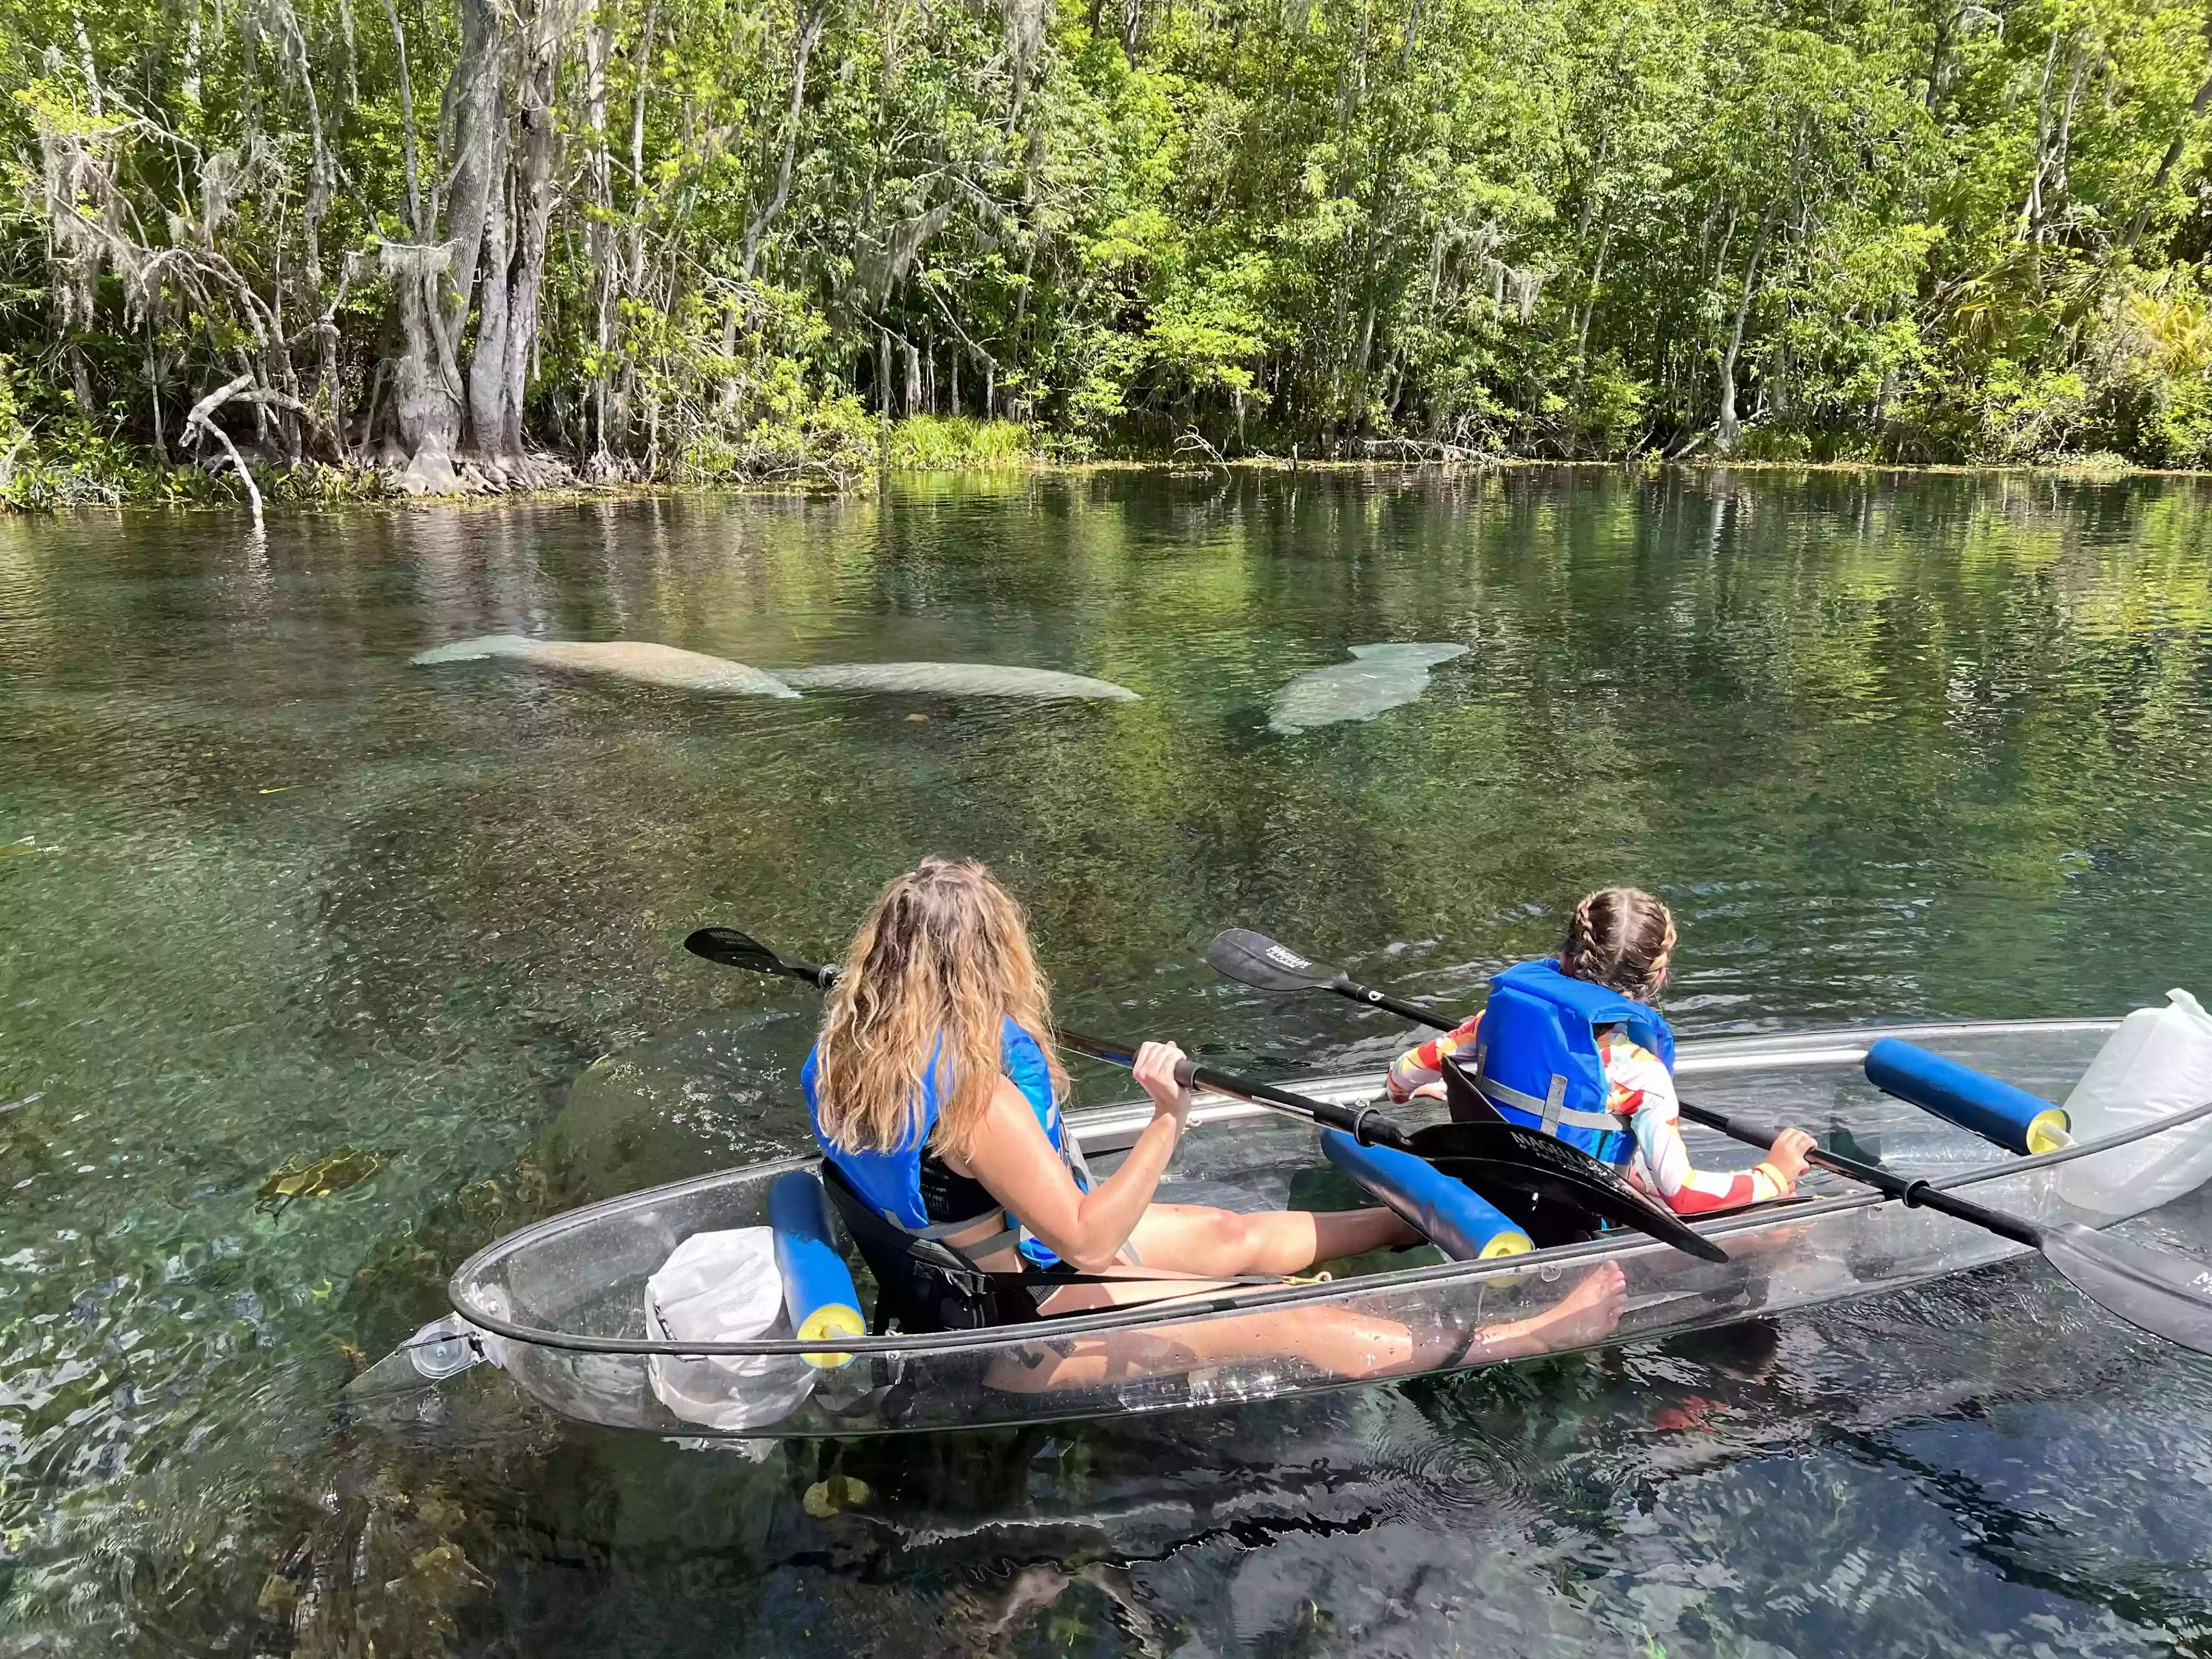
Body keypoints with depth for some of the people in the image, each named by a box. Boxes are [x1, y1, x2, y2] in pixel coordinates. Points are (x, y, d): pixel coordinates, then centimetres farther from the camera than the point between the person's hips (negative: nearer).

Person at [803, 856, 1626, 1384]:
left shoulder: (849, 1054, -8)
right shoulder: (975, 1095, -36)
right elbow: (1088, 1241, -28)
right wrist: (1168, 1118, -28)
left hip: (971, 1256, 9)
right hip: (1004, 1321, -9)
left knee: (1239, 1234, 15)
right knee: (1289, 1324, -6)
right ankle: (1516, 1339, 4)